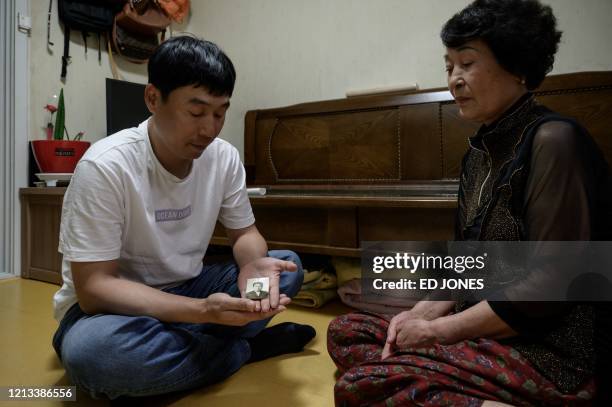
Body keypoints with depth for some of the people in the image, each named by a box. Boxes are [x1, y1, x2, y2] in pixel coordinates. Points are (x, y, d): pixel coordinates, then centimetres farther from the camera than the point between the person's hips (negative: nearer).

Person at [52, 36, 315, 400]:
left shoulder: (224, 157, -10)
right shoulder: (105, 167, -25)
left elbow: (245, 234, 0)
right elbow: (93, 287, -25)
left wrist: (254, 265, -26)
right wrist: (203, 310, -38)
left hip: (185, 291, 4)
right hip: (113, 304, -3)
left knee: (286, 266, -7)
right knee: (91, 350, -38)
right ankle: (248, 347, -13)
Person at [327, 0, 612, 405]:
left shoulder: (553, 141, -16)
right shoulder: (481, 151, 9)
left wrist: (440, 329, -13)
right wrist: (424, 312, -2)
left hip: (549, 350, -9)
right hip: (486, 332, 9)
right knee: (345, 331, 6)